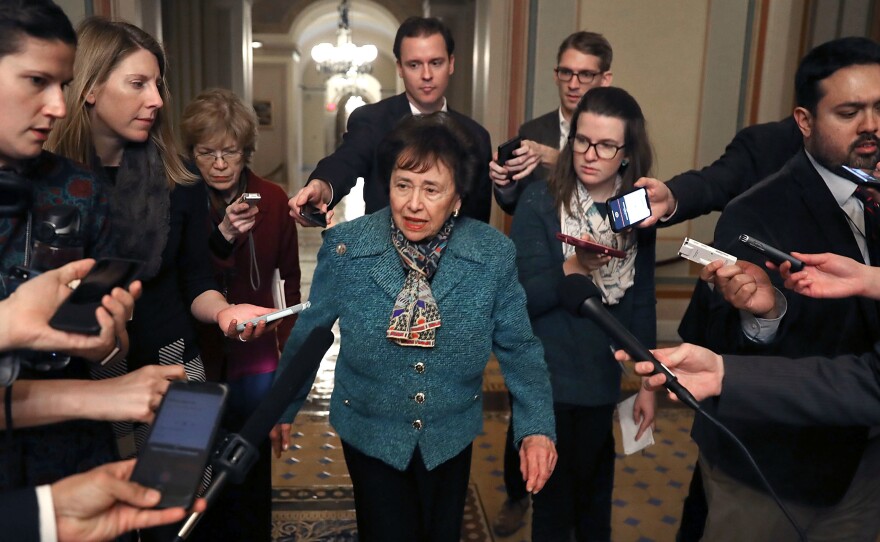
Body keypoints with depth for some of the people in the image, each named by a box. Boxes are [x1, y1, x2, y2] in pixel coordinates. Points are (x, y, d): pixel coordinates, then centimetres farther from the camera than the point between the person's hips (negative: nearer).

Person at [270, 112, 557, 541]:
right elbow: (308, 332, -4)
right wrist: (283, 407, 6)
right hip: (370, 434, -1)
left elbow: (518, 346, -6)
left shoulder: (494, 255, -15)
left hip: (451, 437, 2)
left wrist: (537, 427, -15)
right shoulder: (345, 248, -17)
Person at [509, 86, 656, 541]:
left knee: (595, 487, 20)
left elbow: (641, 303, 6)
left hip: (603, 379, 4)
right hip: (547, 379, -3)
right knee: (553, 490, 12)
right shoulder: (539, 202, -12)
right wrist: (575, 267, -34)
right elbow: (522, 298, -17)